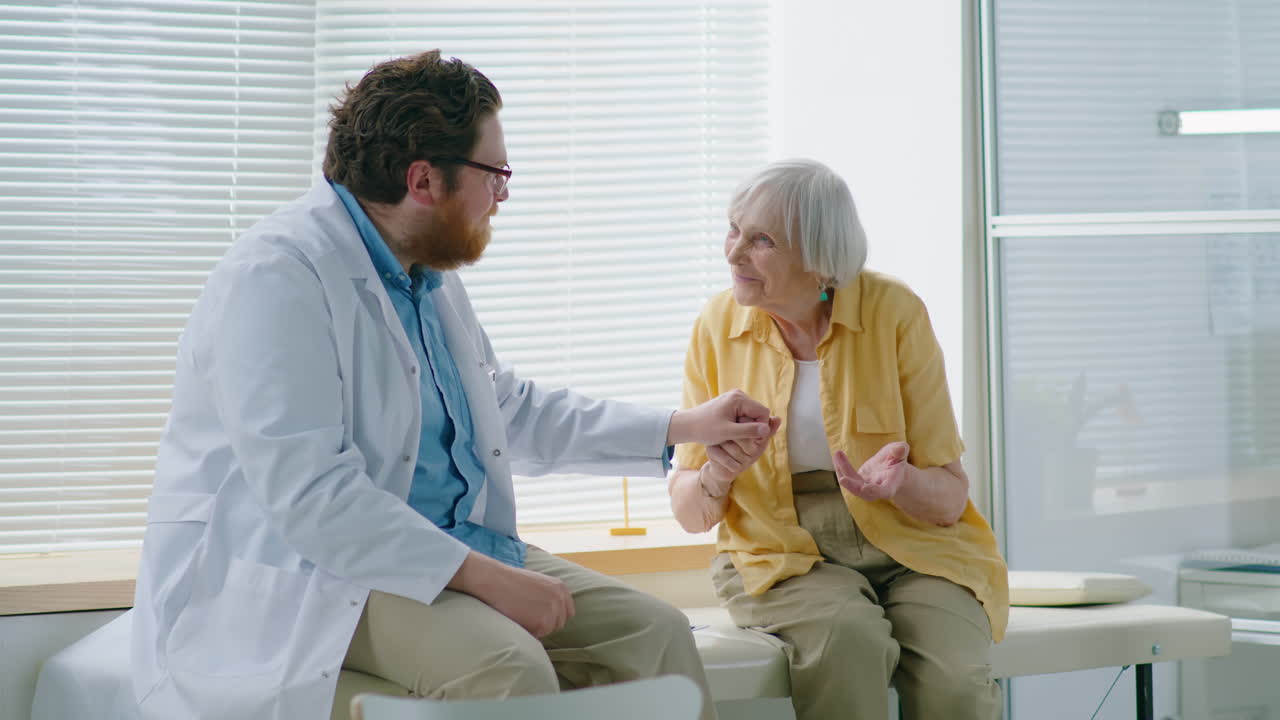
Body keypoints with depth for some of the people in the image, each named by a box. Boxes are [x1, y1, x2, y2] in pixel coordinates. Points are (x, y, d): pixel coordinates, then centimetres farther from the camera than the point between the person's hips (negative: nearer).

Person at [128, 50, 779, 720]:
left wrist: (683, 427, 24)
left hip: (445, 551, 9)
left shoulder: (430, 274, 13)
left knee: (655, 633, -6)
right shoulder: (277, 276, -18)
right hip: (301, 576, -9)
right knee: (507, 663, -34)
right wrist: (483, 576, -27)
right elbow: (306, 496, -27)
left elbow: (510, 409, 27)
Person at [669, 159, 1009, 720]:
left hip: (911, 550, 0)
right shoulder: (717, 326, -1)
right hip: (785, 557, 1)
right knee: (848, 642, -34)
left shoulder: (894, 312, -7)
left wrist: (899, 483, -26)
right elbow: (690, 514, 3)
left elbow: (950, 497, -4)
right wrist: (717, 474, -20)